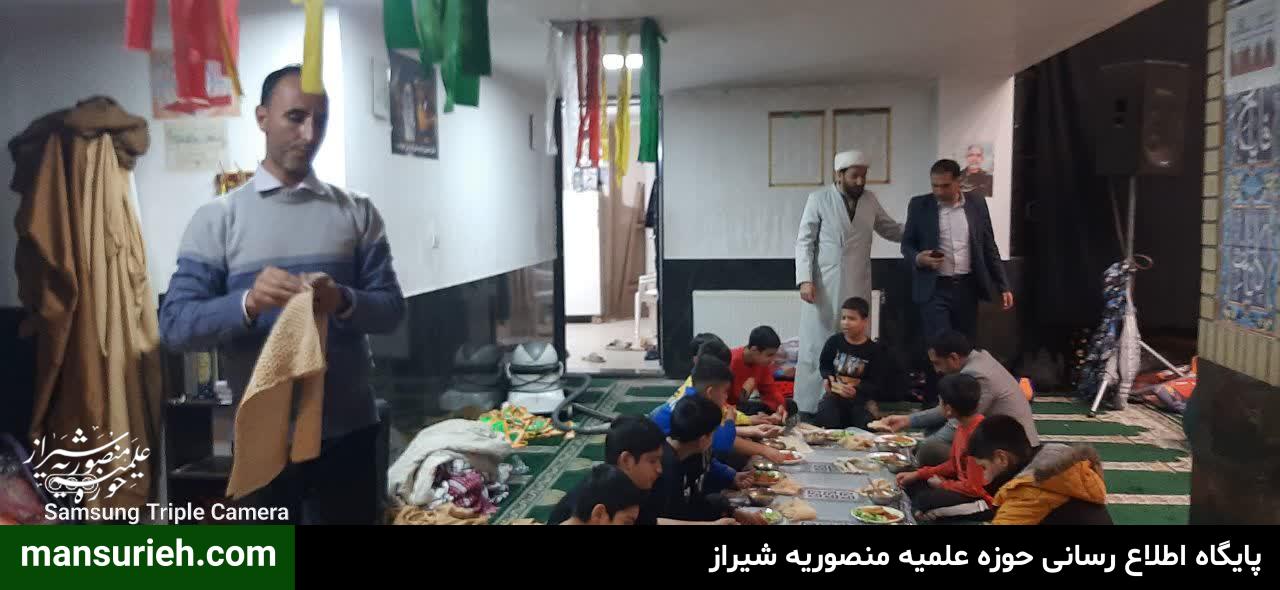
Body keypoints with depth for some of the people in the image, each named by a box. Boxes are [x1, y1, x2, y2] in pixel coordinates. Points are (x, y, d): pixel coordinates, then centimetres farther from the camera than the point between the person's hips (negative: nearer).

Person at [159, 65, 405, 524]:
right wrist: (248, 303, -24)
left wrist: (344, 302, -21)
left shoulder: (357, 212, 5)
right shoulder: (216, 219, 1)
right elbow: (174, 326, -6)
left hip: (348, 431, 1)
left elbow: (391, 309, 1)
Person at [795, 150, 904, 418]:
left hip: (857, 288, 4)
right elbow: (804, 242, -4)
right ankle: (807, 409, 7)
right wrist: (805, 279, -15)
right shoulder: (819, 200, -3)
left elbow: (891, 229, 19)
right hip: (823, 287, -4)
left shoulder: (870, 199, 9)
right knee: (816, 348, 0)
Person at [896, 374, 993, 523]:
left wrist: (942, 484, -8)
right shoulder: (963, 425, 1)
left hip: (982, 498, -10)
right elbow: (953, 464, 14)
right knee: (913, 485, 10)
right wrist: (917, 474, 6)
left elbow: (974, 488, -24)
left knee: (926, 500, -25)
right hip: (965, 484, 10)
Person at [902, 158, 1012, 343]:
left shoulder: (977, 204, 4)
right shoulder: (919, 205, 0)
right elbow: (907, 244, 5)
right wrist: (917, 258, -17)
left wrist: (1003, 286, 6)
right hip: (934, 289, -2)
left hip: (967, 287, 2)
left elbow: (989, 247, 8)